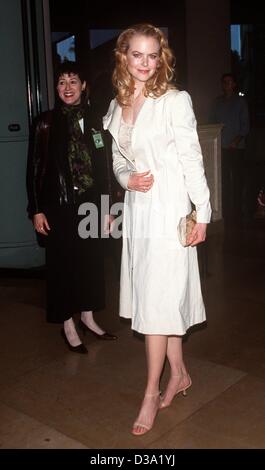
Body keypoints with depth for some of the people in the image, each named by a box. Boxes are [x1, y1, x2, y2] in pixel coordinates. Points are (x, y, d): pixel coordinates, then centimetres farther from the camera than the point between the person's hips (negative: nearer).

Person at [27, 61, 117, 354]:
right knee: (63, 263, 4)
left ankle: (87, 317, 28)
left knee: (90, 260, 10)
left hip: (89, 204, 4)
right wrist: (36, 210, -8)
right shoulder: (47, 123, -4)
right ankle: (68, 325, 19)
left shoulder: (93, 121, 6)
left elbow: (103, 167, 8)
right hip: (59, 206, -3)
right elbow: (34, 168, -4)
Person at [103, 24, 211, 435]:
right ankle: (179, 374, 30)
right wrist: (127, 180, -7)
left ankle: (152, 394, 11)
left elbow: (192, 159, -8)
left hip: (169, 209, -6)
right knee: (158, 296, 13)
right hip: (137, 209, 6)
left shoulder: (175, 100, -7)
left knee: (158, 300, -3)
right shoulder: (117, 106, 10)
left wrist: (202, 213, -8)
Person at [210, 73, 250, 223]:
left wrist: (238, 138, -12)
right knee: (224, 179, -2)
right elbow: (212, 121, 13)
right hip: (221, 146, 2)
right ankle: (226, 211, 4)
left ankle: (237, 211, 5)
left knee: (237, 178, -2)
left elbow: (246, 123, 3)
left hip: (237, 146, -2)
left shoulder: (240, 101, 7)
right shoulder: (218, 102, 14)